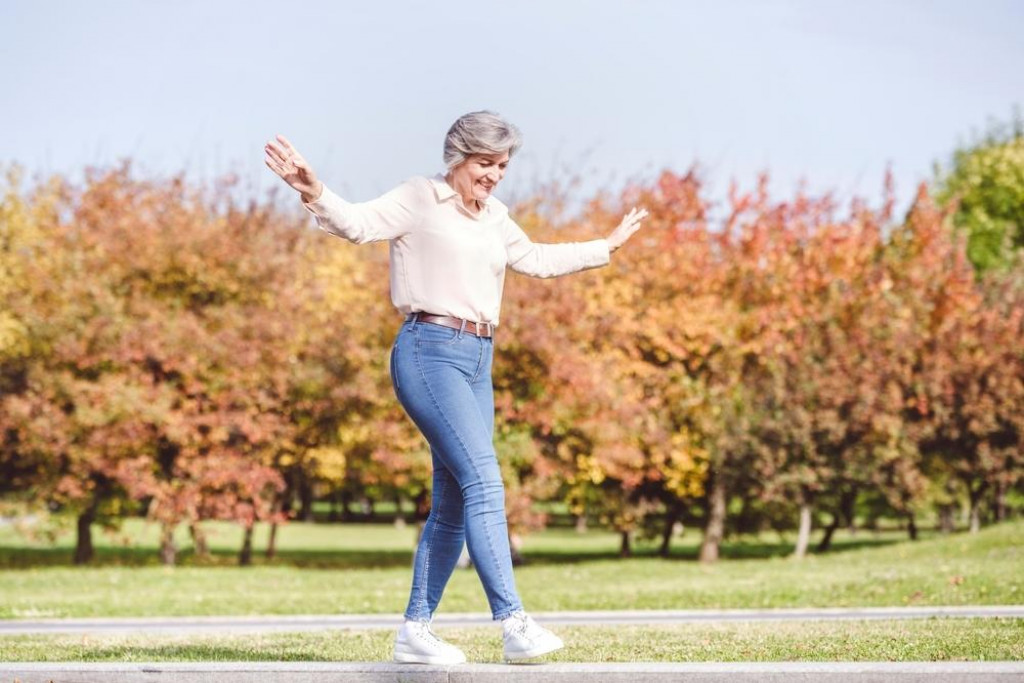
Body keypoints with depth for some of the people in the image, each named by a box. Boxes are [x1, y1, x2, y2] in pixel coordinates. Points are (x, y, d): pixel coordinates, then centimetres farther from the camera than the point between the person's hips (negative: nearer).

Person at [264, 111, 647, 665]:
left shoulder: (494, 217, 19)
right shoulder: (420, 199, -1)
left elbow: (537, 261, 35)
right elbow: (359, 224, -14)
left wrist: (606, 248, 44)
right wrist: (315, 194, -34)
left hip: (477, 362, 8)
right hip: (431, 353, -8)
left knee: (454, 504, 6)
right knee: (484, 483, -18)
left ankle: (415, 631, 13)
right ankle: (514, 624, -23)